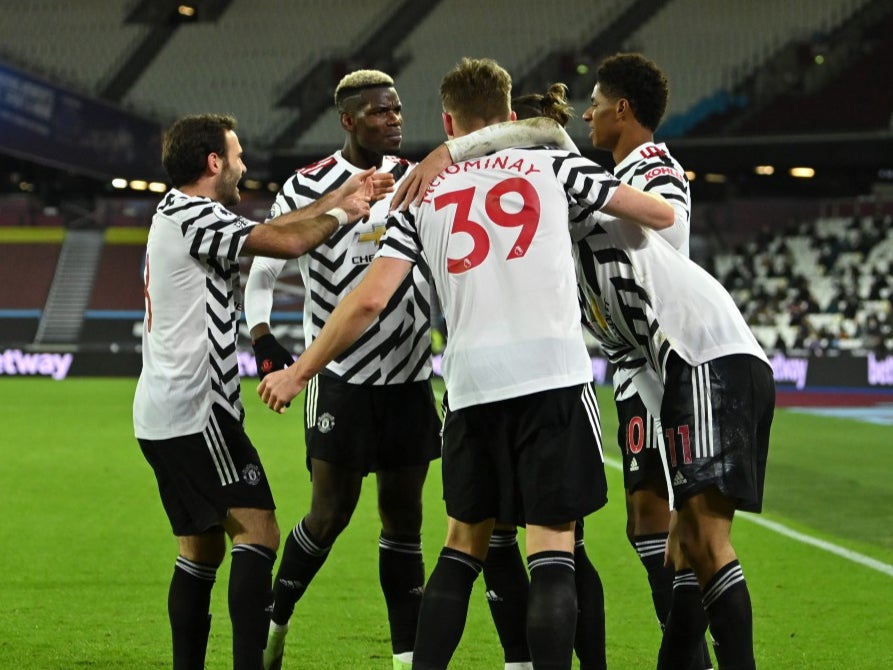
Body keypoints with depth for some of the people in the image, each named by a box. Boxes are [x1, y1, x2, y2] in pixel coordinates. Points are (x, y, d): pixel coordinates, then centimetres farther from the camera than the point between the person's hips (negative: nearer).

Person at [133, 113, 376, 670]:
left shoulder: (177, 216, 19)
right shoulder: (193, 216, -12)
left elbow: (270, 230, 22)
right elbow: (286, 242, -19)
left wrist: (336, 200, 20)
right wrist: (341, 215, -1)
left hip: (160, 416, 11)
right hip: (196, 411, -11)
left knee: (202, 548, 12)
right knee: (257, 531, -15)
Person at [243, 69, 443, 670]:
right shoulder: (310, 187, -7)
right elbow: (262, 269, 1)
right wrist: (262, 338, -13)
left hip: (410, 376, 4)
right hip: (342, 377, -4)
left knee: (404, 514, 6)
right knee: (332, 512, -3)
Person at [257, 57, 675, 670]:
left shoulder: (423, 191, 14)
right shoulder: (552, 164, 11)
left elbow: (370, 299, 5)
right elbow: (662, 214, 15)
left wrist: (298, 373, 15)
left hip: (471, 383, 2)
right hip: (555, 372, -2)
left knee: (464, 541, 16)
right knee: (552, 545, -2)